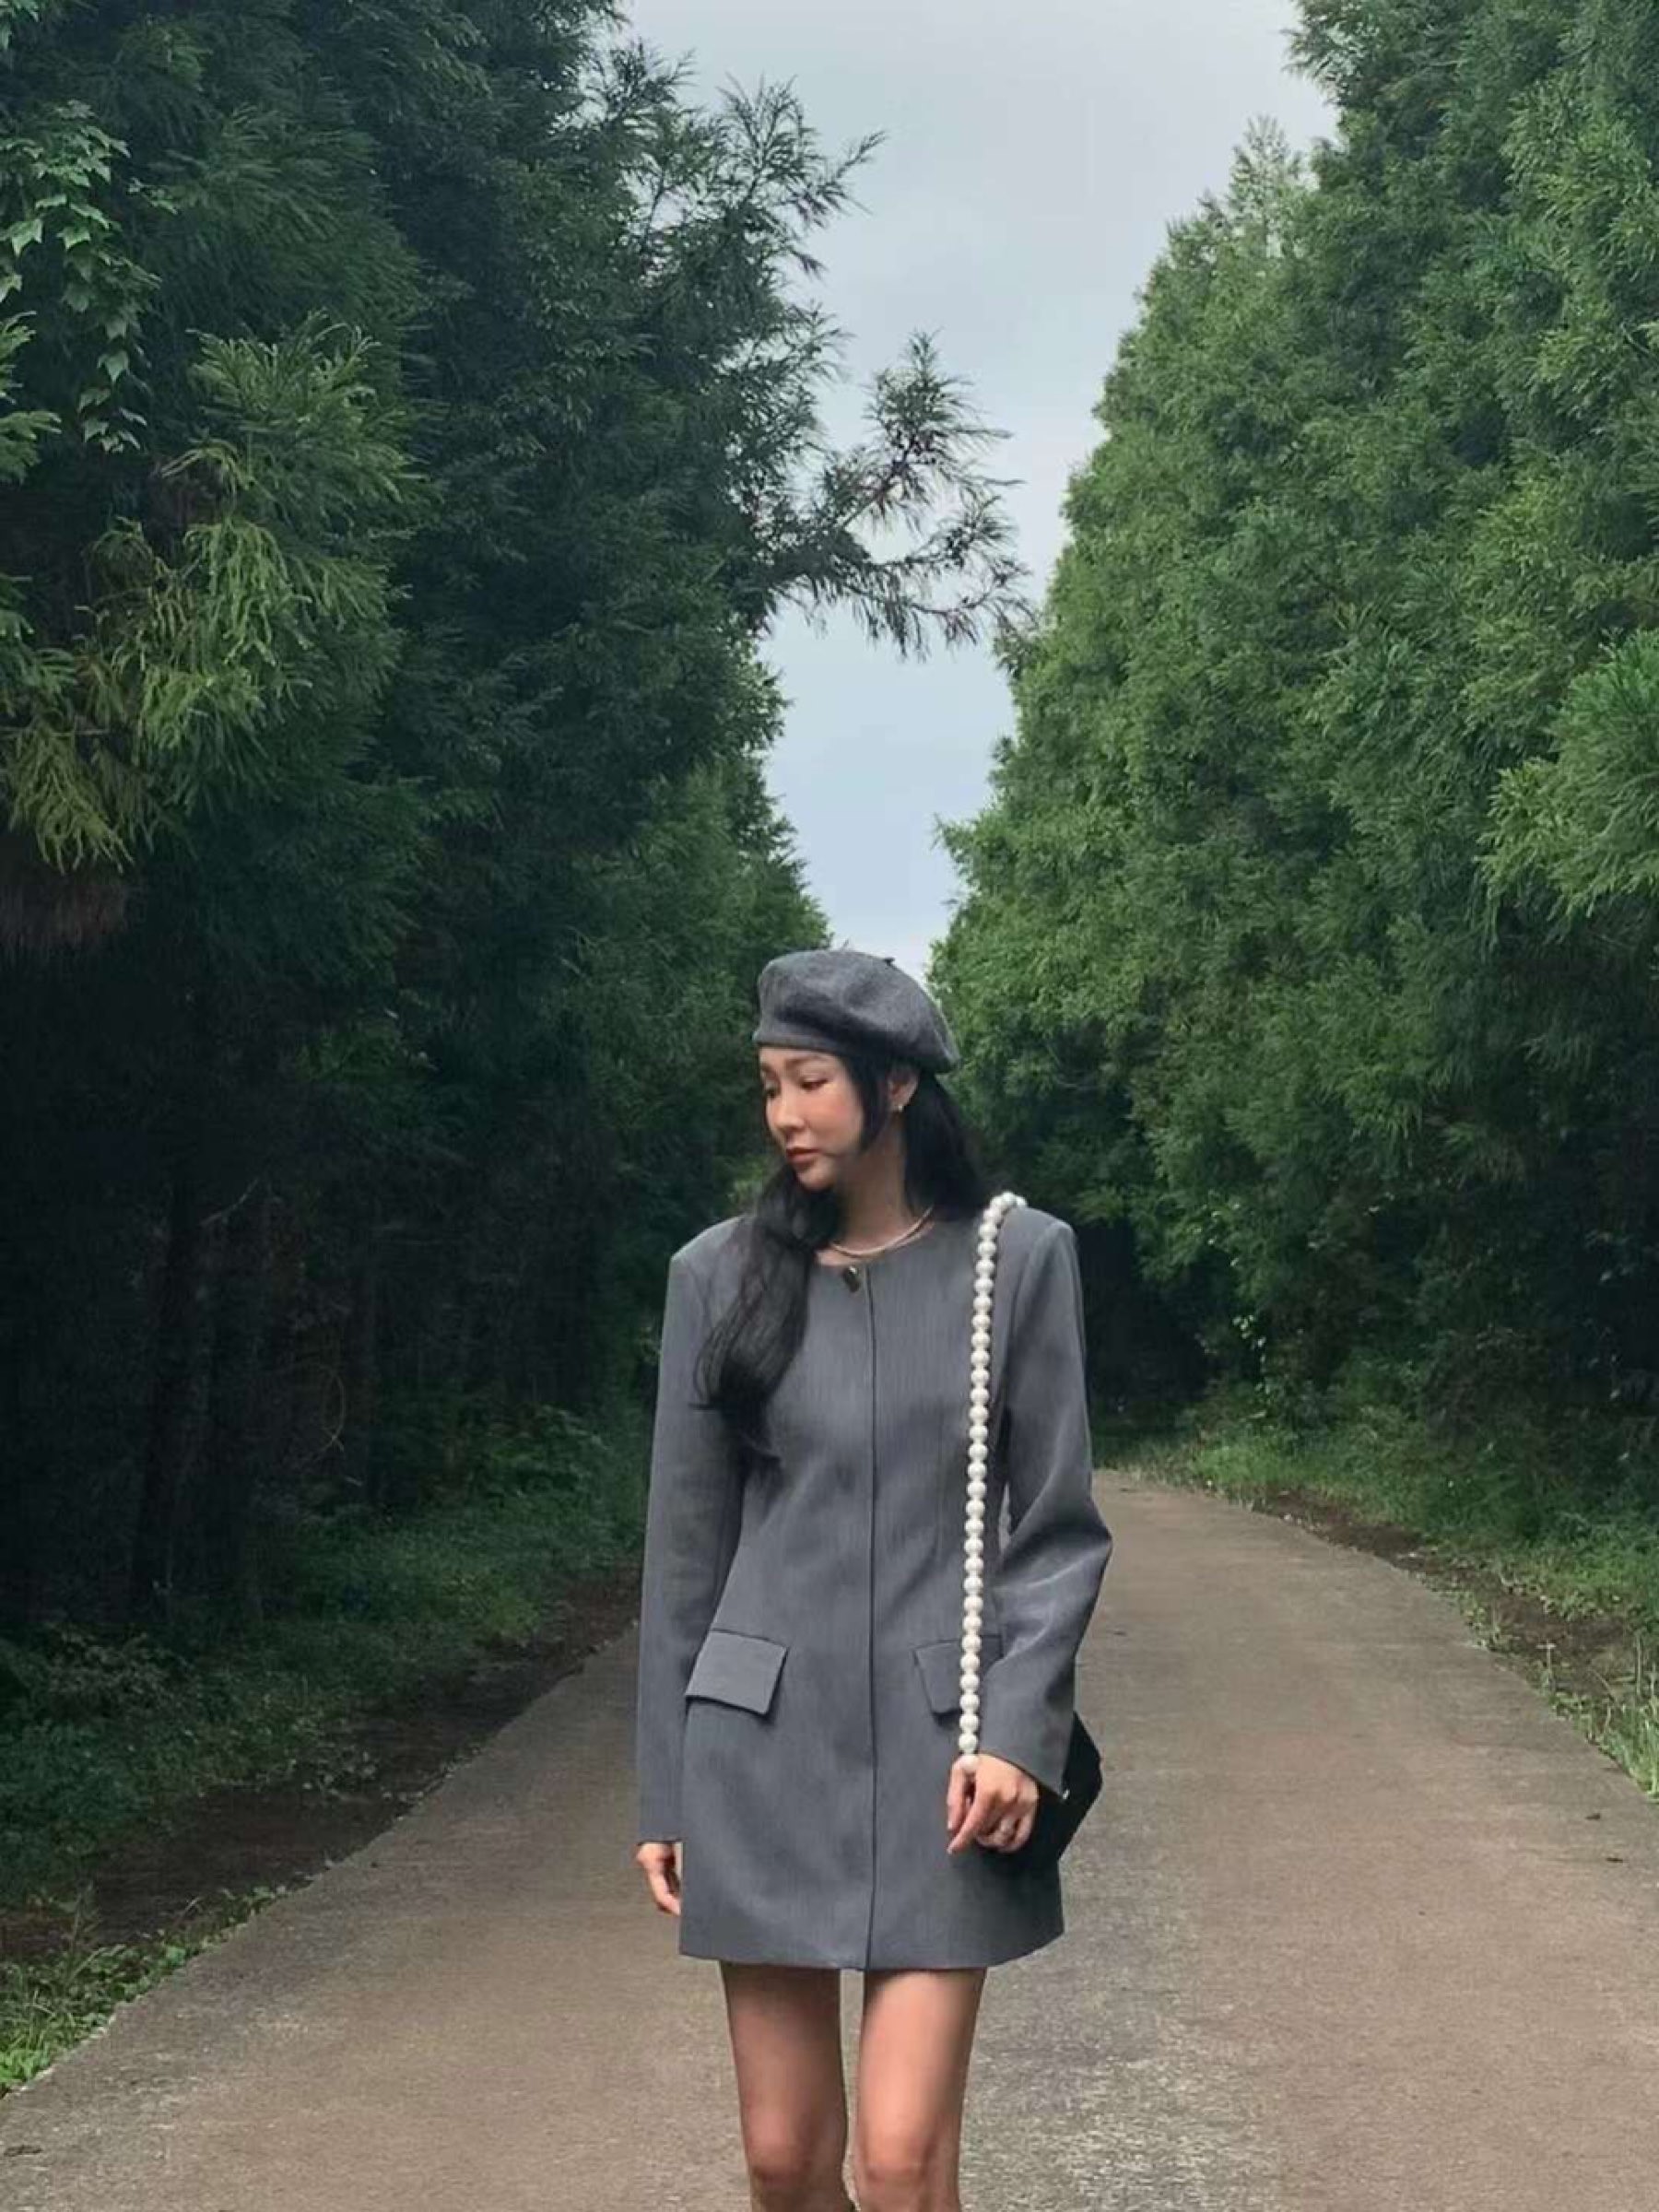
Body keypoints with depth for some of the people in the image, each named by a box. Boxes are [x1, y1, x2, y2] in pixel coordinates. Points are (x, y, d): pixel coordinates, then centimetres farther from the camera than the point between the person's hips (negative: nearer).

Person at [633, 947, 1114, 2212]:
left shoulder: (1019, 1258, -1)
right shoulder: (721, 1273, 2)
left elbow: (1058, 1526, 1)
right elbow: (685, 1546, 6)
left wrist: (1019, 1728, -12)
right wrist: (664, 1791, 6)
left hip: (938, 1747, -2)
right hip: (762, 1751, 2)